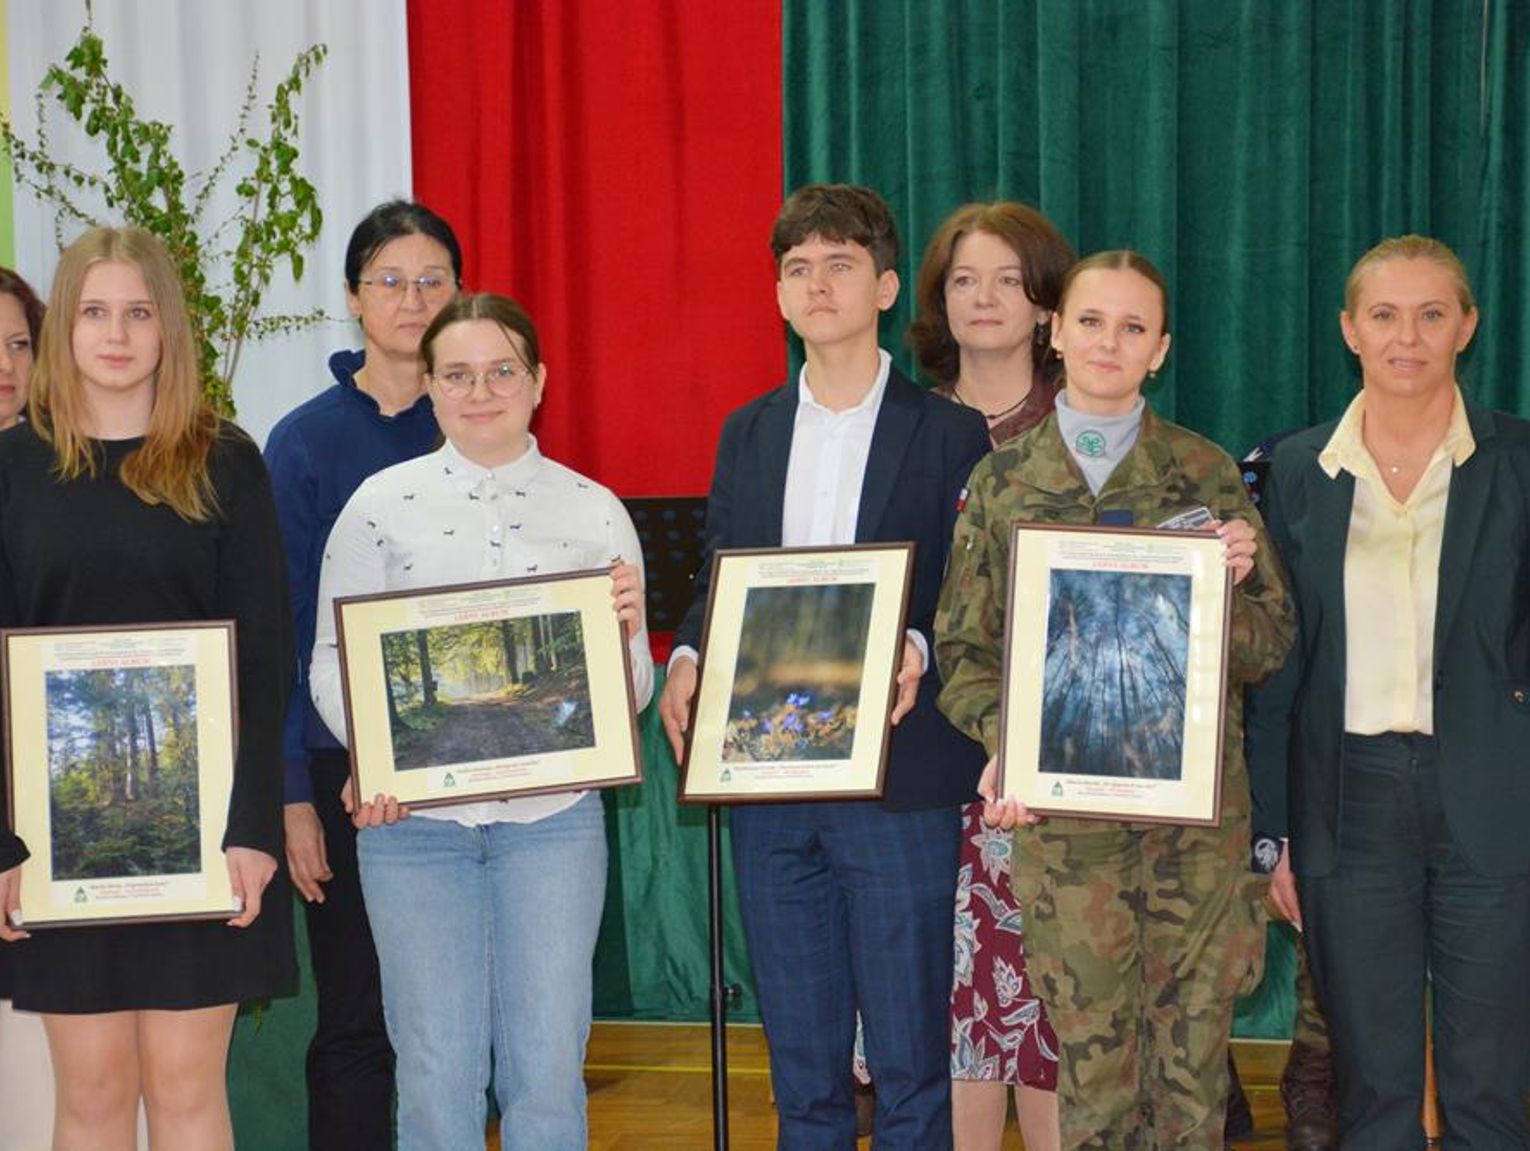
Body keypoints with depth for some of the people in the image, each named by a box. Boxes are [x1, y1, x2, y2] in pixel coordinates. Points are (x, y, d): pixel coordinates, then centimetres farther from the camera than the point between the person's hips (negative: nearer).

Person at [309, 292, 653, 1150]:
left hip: (554, 814, 1)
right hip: (416, 817, -1)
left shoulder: (596, 511, 4)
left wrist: (629, 633, -15)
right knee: (437, 1071, 5)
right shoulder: (382, 505, 1)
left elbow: (630, 695, 7)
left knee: (549, 1069, 5)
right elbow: (333, 661, 2)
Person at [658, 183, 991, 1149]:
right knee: (801, 1060, 12)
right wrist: (686, 660, -4)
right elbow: (718, 581, 16)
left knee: (911, 1059, 0)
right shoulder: (748, 433, 13)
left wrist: (918, 652, -22)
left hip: (899, 783, -4)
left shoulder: (950, 433, 0)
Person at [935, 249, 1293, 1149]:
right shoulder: (1001, 481, 7)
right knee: (1094, 1066, 1)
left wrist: (1225, 587, -14)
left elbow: (1272, 642, 7)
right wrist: (1006, 740, -12)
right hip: (1061, 807, 0)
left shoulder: (1209, 475, 7)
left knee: (1193, 1059, 4)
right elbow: (964, 649, 6)